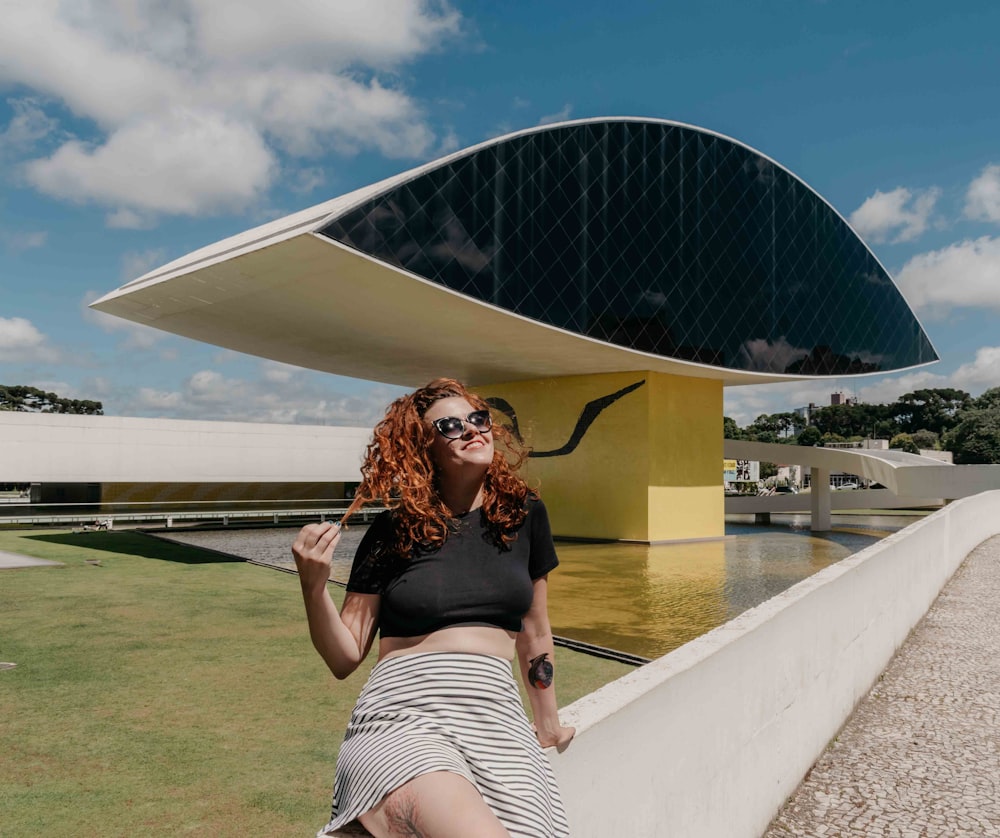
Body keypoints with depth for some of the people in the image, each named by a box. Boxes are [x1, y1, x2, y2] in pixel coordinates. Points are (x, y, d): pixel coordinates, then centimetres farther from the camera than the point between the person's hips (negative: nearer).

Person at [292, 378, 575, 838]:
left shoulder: (523, 514, 7)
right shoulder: (393, 531, 2)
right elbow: (345, 659, 4)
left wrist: (548, 727, 29)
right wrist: (313, 585, -12)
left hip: (496, 720, 4)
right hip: (402, 719, -4)